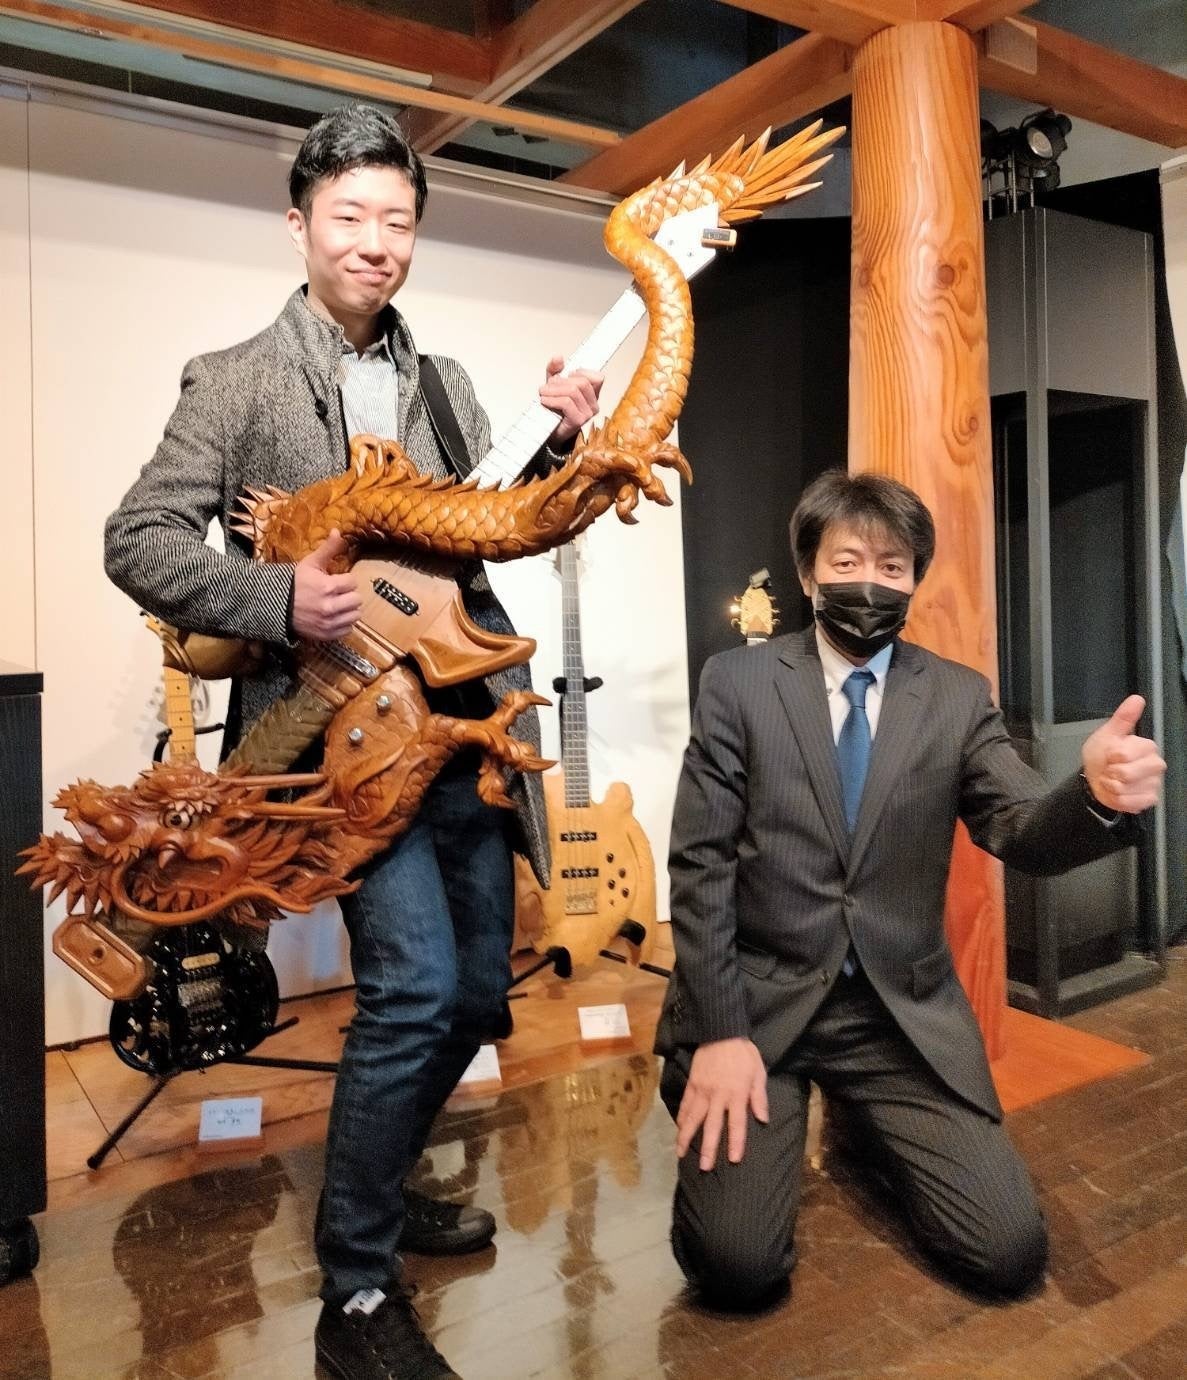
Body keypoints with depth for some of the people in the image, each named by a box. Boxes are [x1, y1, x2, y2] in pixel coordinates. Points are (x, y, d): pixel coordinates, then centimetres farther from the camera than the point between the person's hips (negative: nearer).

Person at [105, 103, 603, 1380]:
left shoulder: (444, 383, 16)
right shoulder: (237, 381, 0)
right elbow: (139, 543, -3)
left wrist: (562, 446, 2)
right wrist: (277, 600, -19)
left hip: (467, 729, 6)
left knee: (476, 996, 13)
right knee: (413, 986, -16)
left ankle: (375, 1188, 39)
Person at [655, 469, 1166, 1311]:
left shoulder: (959, 698, 4)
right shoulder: (739, 682, -4)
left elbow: (1024, 834, -7)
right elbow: (700, 864, -7)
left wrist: (1100, 798, -31)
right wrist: (718, 1032, -14)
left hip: (903, 1012, 3)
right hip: (758, 997, -2)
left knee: (1010, 1251, -4)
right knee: (739, 1265, -14)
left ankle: (864, 1127, 24)